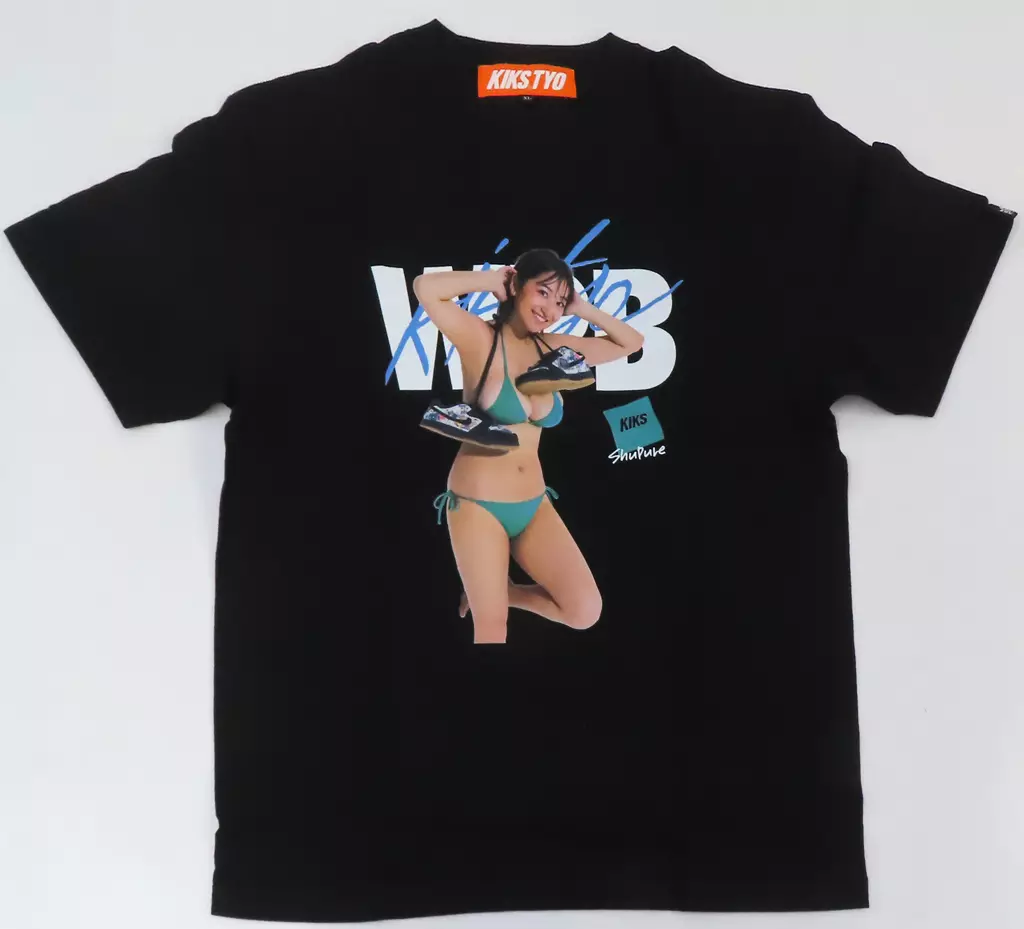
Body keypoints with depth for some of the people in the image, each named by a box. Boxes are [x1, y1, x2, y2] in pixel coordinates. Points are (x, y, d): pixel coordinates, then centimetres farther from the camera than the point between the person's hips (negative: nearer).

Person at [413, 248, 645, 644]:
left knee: (585, 611, -2)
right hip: (478, 504, -5)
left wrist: (582, 308, 1)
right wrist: (492, 279, -15)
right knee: (493, 627, 3)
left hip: (534, 504, 5)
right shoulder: (480, 338, -12)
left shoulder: (553, 347, 4)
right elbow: (425, 288, -29)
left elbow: (632, 342, 13)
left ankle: (499, 591, 22)